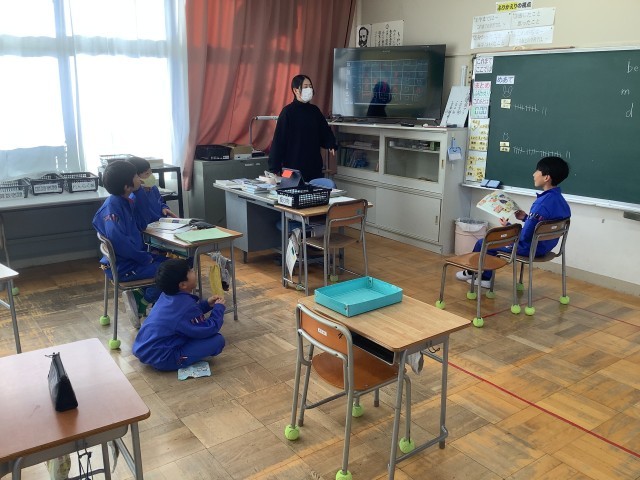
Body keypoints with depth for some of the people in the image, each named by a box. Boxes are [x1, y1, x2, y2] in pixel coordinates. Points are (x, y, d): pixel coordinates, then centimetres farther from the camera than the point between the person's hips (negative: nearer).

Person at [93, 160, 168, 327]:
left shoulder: (127, 201, 5)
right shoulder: (111, 208, -23)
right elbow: (120, 242, -31)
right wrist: (145, 258, -21)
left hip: (134, 257, 10)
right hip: (123, 267, -10)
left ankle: (138, 295, 13)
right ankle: (142, 302, 6)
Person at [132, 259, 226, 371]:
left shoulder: (167, 296, 4)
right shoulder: (185, 305, -23)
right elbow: (210, 330, -15)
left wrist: (207, 304, 11)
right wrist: (219, 307, -1)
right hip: (160, 359, -9)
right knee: (218, 340, -13)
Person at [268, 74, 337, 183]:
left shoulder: (314, 110, 9)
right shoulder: (288, 112, -6)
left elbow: (324, 130, 14)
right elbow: (278, 140, -9)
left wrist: (330, 144, -9)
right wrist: (274, 168, -13)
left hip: (314, 166, 5)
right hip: (293, 168, -5)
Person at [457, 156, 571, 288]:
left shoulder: (543, 203, -30)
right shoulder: (560, 200, -2)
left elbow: (525, 236, -26)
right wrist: (526, 218, 7)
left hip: (529, 247, -9)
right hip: (543, 246, 9)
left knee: (482, 243, 10)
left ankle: (471, 272, 37)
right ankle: (485, 278, 29)